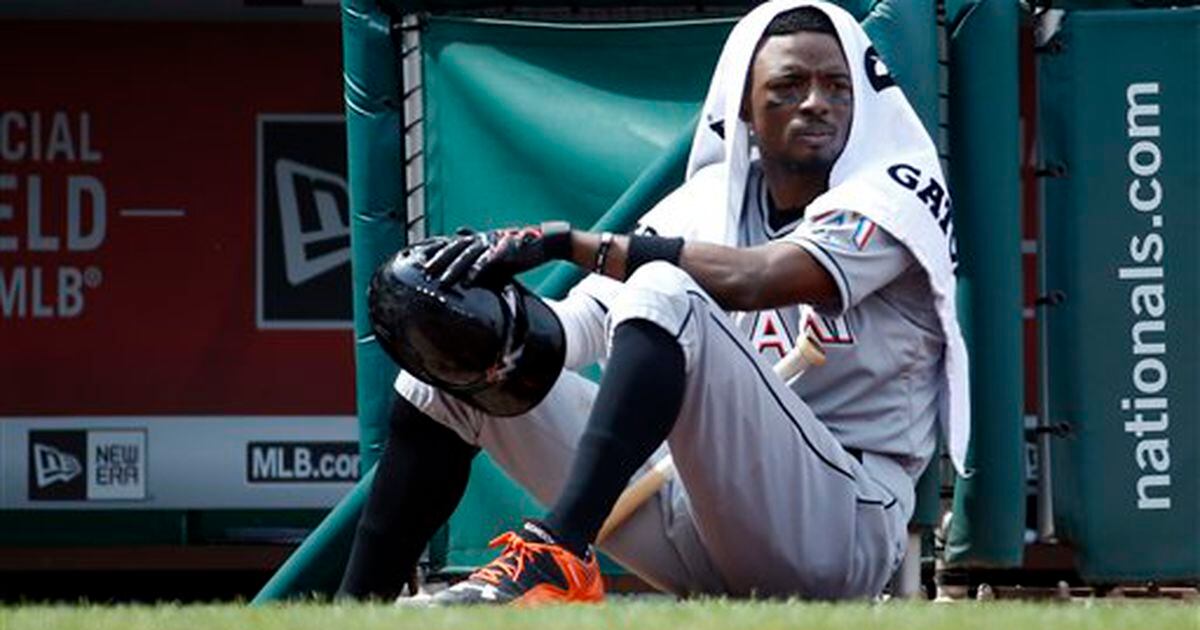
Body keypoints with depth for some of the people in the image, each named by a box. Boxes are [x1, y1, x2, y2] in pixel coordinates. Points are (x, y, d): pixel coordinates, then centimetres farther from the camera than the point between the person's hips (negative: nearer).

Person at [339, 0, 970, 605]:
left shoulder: (895, 193, -3)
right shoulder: (704, 203, 16)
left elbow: (750, 279, -20)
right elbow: (583, 321, 5)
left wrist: (564, 240, -21)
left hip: (841, 531, -7)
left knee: (667, 295, -28)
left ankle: (556, 559, -45)